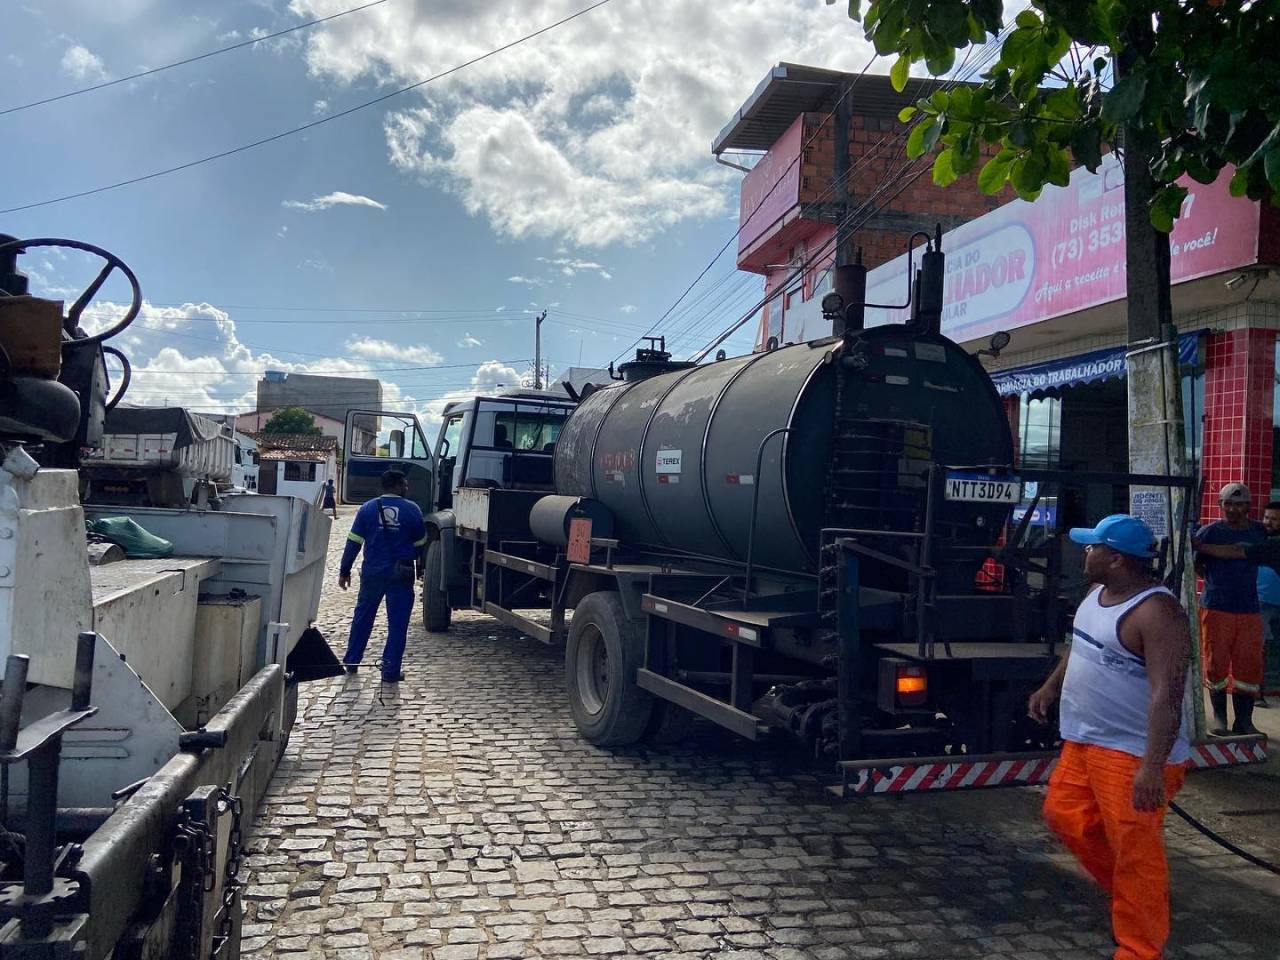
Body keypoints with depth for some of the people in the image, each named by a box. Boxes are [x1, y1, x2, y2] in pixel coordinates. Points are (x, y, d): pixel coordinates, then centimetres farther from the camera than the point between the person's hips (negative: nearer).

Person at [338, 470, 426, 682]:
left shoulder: (368, 509, 0)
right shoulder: (412, 509, -3)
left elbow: (353, 542, -1)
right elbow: (420, 544, 5)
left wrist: (344, 571, 6)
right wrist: (419, 568, 20)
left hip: (372, 573, 2)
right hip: (401, 575, -2)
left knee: (362, 618, 19)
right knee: (397, 623, 4)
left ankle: (351, 661, 28)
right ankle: (391, 671, 3)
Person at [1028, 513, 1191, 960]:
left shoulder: (1156, 613, -22)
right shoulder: (1097, 595, 6)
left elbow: (1167, 694, -28)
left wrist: (1153, 767, -31)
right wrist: (1050, 687, 27)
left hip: (1134, 754, -9)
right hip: (1084, 741, 10)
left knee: (1134, 850, 0)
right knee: (1063, 815, 16)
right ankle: (1127, 889, 35)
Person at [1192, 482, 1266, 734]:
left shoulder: (1258, 531, 8)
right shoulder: (1208, 532, -3)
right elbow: (1196, 566, 2)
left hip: (1249, 609, 3)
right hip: (1216, 608, -3)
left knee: (1249, 666, 2)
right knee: (1216, 664, 2)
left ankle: (1244, 721, 13)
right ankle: (1219, 717, 17)